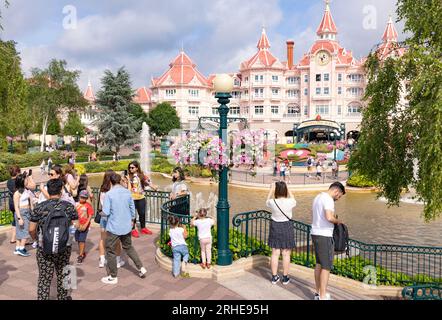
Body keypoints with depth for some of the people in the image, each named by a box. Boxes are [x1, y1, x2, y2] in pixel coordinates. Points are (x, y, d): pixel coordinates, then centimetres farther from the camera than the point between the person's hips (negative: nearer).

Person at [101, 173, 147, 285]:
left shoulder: (109, 194, -15)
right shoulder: (127, 192, -1)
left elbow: (106, 212, -17)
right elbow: (132, 208, 6)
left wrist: (103, 213, 6)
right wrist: (132, 219, 22)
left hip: (113, 227, -5)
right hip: (126, 226, 5)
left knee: (110, 251, 10)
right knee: (128, 247, 23)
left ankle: (113, 277, 18)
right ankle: (141, 268, 21)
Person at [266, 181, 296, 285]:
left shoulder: (273, 202, -14)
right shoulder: (289, 202, -15)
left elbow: (267, 202, 12)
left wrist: (271, 189, 17)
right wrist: (287, 189, 16)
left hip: (275, 227, 1)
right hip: (287, 227, -1)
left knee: (275, 253, 10)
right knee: (286, 254, 8)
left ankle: (274, 277, 18)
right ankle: (285, 277, 17)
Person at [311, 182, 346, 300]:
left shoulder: (318, 197, 15)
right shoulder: (328, 199, -15)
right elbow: (329, 217, -28)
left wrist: (333, 217, 10)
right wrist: (337, 221, -9)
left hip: (315, 234, 10)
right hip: (324, 236, -10)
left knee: (319, 264, 17)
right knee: (326, 267, -2)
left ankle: (318, 292, 26)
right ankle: (322, 297, 4)